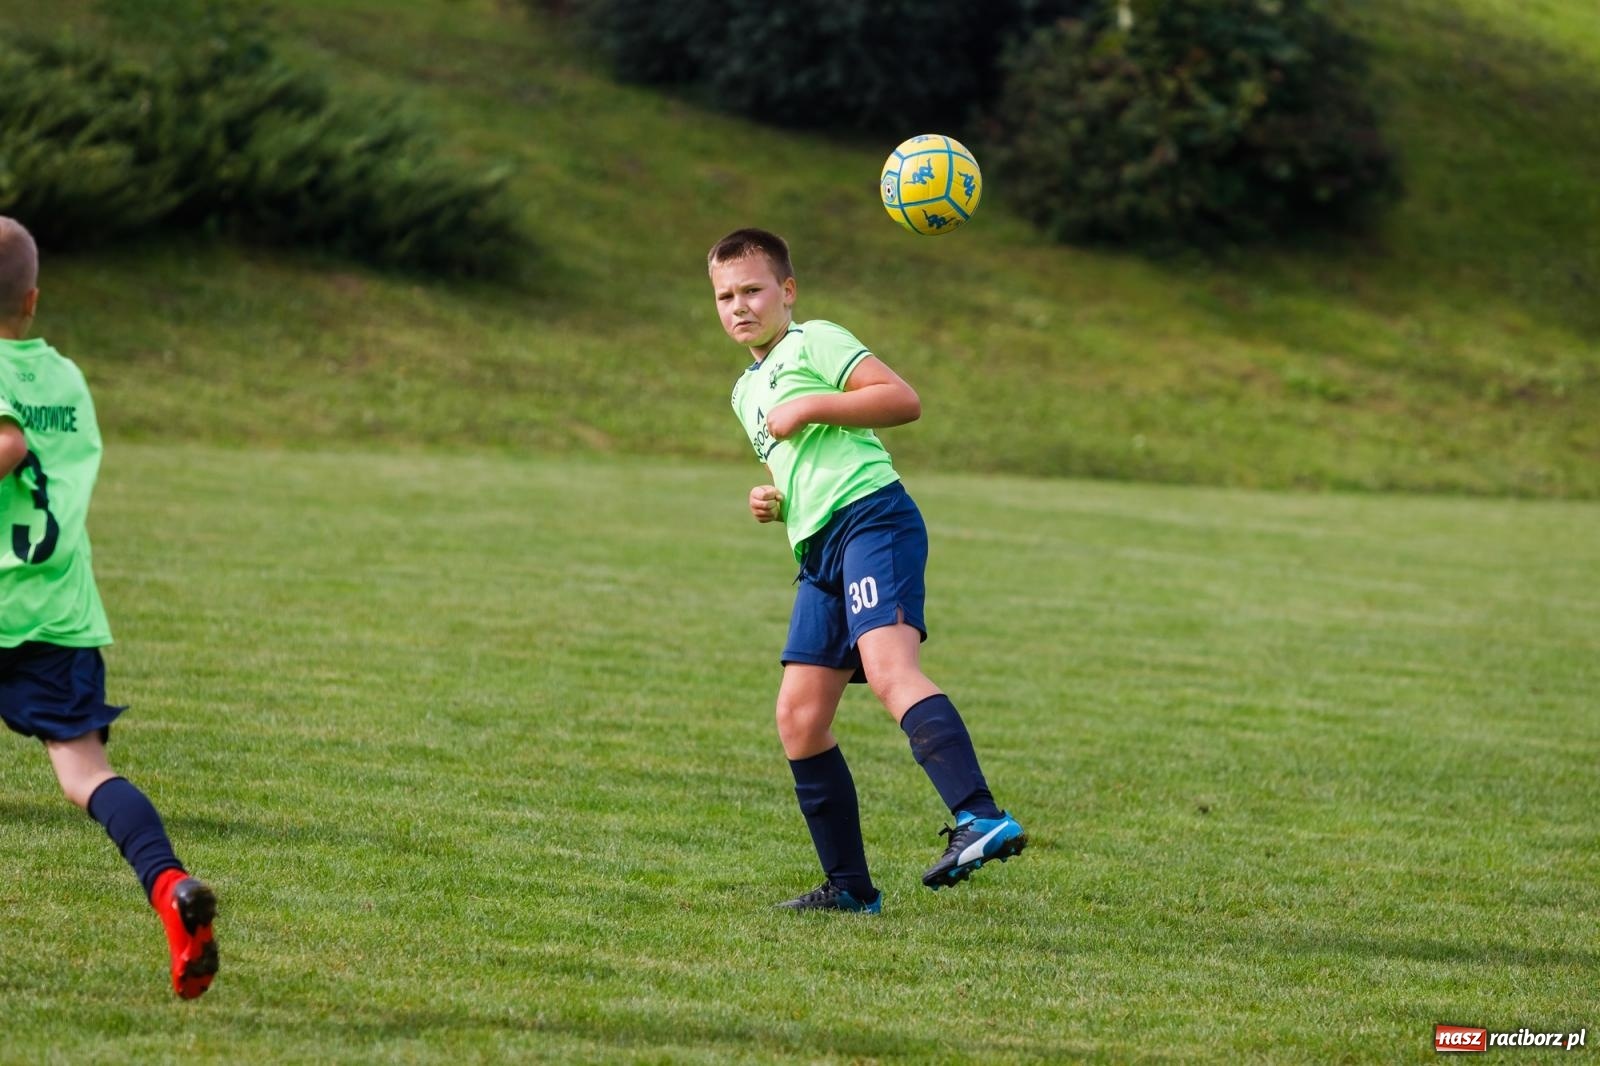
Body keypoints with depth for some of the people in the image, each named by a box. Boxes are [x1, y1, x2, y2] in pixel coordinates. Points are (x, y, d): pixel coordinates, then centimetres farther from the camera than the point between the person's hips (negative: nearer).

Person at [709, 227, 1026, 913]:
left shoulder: (814, 342, 5)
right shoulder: (746, 393, 30)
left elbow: (903, 400, -7)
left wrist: (811, 407, -11)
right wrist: (773, 502, 20)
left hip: (870, 519, -9)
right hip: (818, 549, 9)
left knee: (889, 670, -30)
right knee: (799, 719, 3)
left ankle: (981, 820, -46)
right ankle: (849, 887, 9)